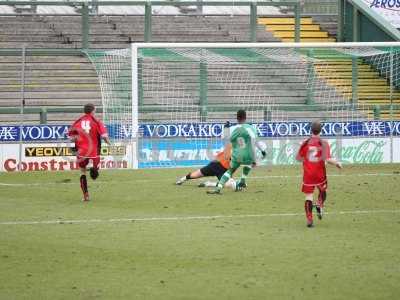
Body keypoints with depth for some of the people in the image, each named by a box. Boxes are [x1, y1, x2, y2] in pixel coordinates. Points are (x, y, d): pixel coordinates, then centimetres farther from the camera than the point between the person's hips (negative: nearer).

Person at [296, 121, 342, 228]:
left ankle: (309, 219, -3)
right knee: (322, 191, 25)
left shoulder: (305, 143, -3)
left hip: (308, 174, 1)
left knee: (309, 196, 3)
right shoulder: (323, 143, -10)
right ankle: (320, 205, -1)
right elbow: (328, 159, -19)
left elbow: (298, 157, 1)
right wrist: (337, 163, -1)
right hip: (320, 173, -1)